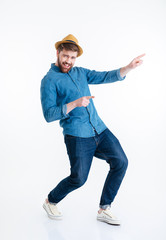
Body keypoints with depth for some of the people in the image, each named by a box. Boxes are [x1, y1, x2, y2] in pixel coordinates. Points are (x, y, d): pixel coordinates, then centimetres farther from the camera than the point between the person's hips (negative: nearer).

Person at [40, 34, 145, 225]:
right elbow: (49, 115, -11)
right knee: (78, 179, -1)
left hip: (99, 129, 7)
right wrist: (74, 104, -23)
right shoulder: (49, 80, -4)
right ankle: (50, 202, 28)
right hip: (77, 136, -7)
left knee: (120, 162, -2)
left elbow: (106, 77, 11)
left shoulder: (80, 72, 16)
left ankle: (104, 210, 10)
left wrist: (129, 67, -5)